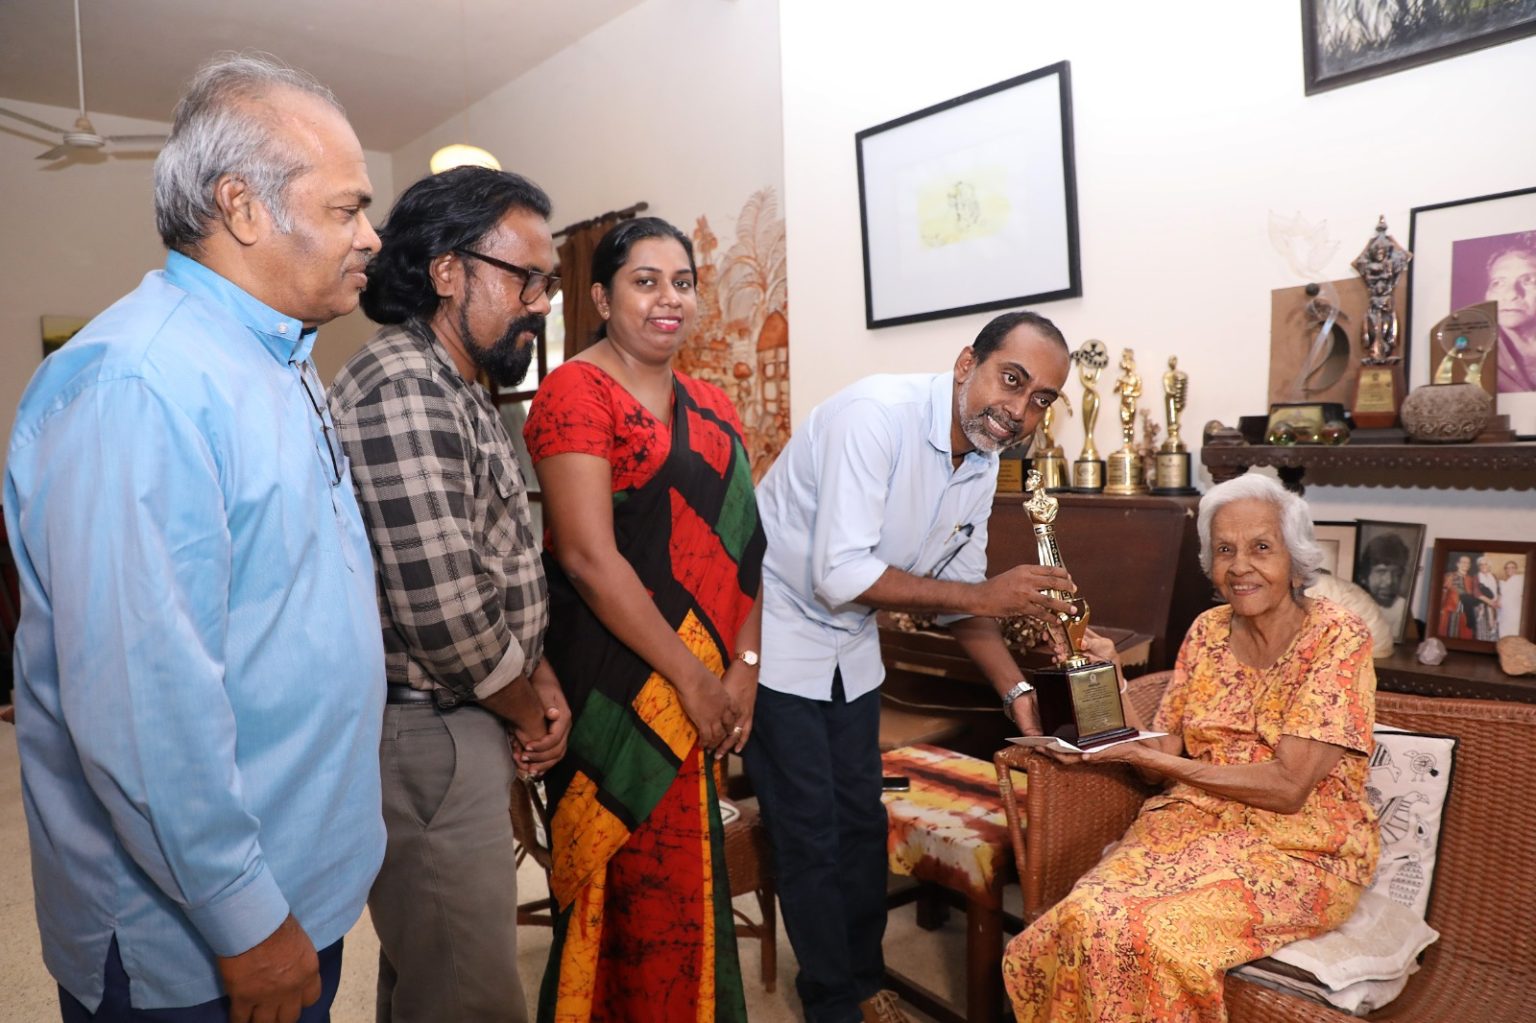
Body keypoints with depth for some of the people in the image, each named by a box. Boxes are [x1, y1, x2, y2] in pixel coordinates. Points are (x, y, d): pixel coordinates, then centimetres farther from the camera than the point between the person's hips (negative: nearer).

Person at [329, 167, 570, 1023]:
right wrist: (529, 713, -9)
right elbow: (445, 614, -27)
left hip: (464, 725, 10)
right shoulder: (403, 391, -21)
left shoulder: (463, 393, 11)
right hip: (430, 737, -10)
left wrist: (541, 678, 4)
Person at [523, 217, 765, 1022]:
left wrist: (742, 668, -5)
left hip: (704, 685, 6)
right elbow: (588, 556, -17)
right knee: (639, 891, 5)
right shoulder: (576, 393, -9)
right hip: (617, 688, -6)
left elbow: (740, 545, 7)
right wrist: (691, 676, -14)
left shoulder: (711, 408, 12)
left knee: (693, 883, 17)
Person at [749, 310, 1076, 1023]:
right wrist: (986, 595, -29)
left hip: (849, 646, 7)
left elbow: (961, 591, 7)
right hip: (776, 635, -7)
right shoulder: (876, 415, -28)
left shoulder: (983, 463, -2)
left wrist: (1017, 689, -5)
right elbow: (840, 575, -33)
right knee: (810, 832, 2)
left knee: (862, 822, 15)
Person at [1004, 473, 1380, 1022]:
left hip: (1300, 848, -4)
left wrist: (1148, 757, -18)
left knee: (1155, 932, -29)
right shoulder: (1209, 631, 7)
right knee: (1089, 916, -24)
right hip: (1192, 822, 4)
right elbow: (1162, 758, 4)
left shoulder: (1339, 639, -9)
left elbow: (1288, 787, -16)